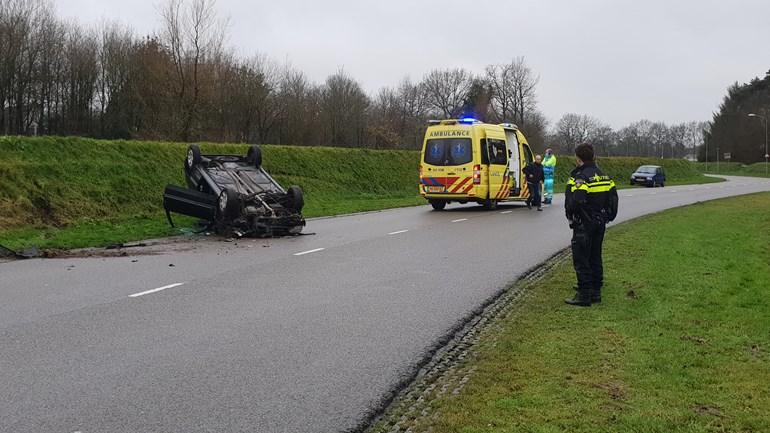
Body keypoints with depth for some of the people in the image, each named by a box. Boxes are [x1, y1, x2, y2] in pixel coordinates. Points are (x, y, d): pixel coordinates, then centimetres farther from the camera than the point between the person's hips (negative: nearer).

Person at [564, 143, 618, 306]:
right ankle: (596, 292, 22)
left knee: (581, 260, -2)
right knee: (595, 258, 16)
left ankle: (584, 295, -1)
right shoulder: (604, 176, 10)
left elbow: (575, 202, -29)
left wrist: (570, 214, -10)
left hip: (583, 225, -8)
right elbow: (613, 199, 14)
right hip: (600, 224, 8)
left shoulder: (579, 177, -18)